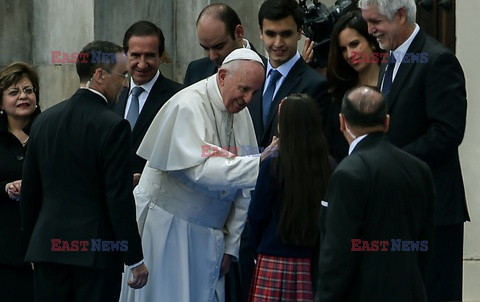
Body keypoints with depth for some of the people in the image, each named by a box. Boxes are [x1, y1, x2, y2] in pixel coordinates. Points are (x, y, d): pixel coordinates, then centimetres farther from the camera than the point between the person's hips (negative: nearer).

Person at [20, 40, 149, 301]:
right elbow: (120, 198, -14)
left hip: (48, 247, 5)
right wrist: (135, 260, -8)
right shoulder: (112, 126, -11)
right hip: (97, 249, -5)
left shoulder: (44, 121, 7)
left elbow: (29, 191, 12)